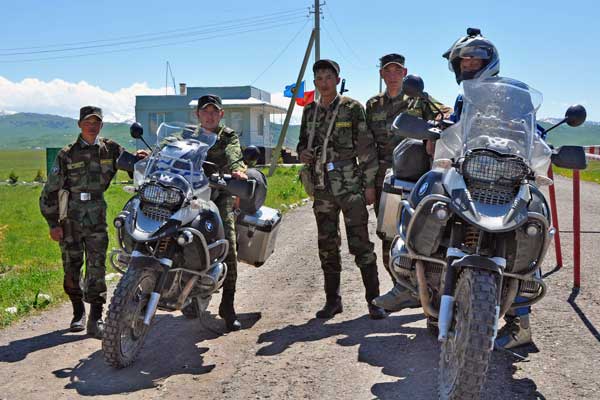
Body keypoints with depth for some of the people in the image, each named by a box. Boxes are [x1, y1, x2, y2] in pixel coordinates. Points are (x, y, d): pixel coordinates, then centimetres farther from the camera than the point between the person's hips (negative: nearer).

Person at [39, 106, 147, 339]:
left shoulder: (111, 149, 3)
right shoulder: (67, 155, -1)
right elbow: (50, 191, 1)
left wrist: (139, 159, -9)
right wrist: (53, 223, -3)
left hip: (97, 217, 0)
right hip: (70, 219, 0)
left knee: (96, 268, -4)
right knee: (72, 269, 8)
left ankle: (95, 319, 2)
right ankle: (78, 312, 28)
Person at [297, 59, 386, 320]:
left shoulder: (352, 108, -1)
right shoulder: (309, 111, 13)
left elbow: (367, 147, -3)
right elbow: (303, 141, 25)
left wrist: (370, 183, -7)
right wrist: (302, 152, 1)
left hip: (350, 185, -5)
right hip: (322, 187, 5)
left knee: (360, 243, -6)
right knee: (327, 246, 9)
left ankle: (373, 299, 3)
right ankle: (332, 299, 20)